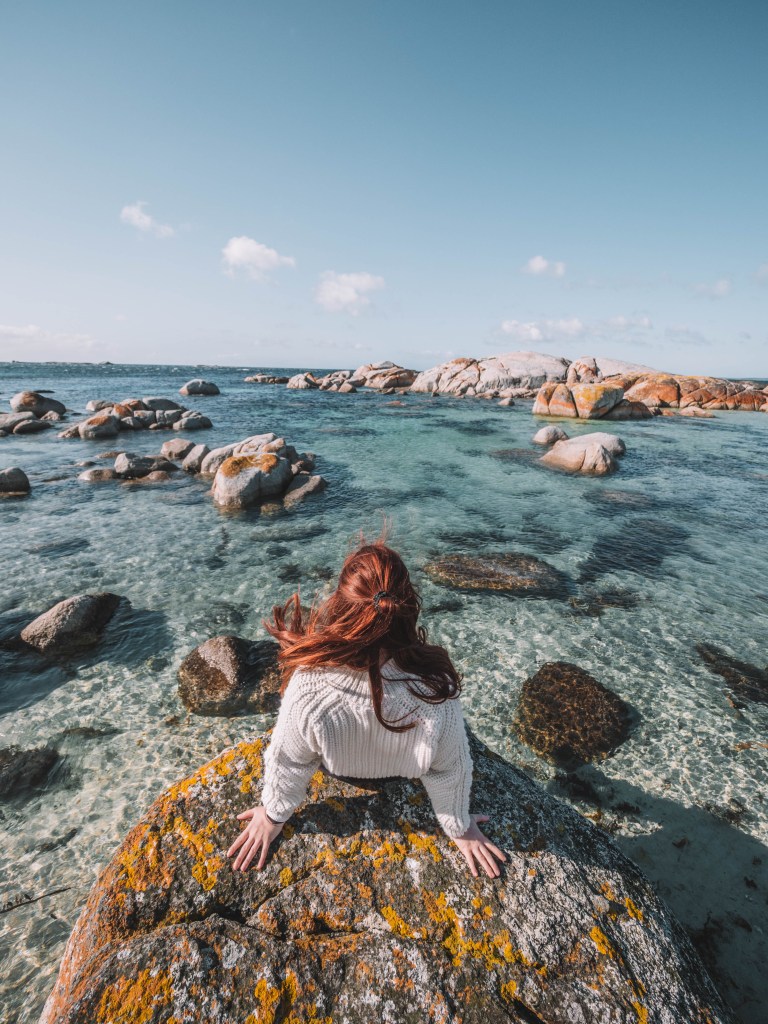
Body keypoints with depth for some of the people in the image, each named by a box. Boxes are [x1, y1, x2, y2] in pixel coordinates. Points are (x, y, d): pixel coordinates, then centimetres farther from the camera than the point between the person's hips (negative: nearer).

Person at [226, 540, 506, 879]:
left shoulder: (307, 686, -42)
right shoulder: (437, 688, -39)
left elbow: (288, 762, -22)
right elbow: (450, 768, -20)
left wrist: (274, 814, 0)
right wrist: (459, 827, 1)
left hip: (334, 769, 0)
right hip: (397, 774, 1)